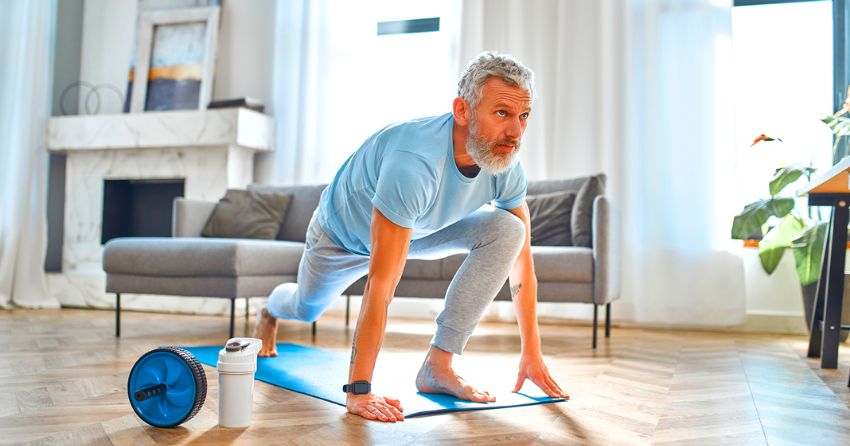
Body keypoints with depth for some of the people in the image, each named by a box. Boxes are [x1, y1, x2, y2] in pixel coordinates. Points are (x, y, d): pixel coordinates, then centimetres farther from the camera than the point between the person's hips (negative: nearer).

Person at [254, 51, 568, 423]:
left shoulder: (507, 169, -27)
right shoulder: (414, 163, -47)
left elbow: (521, 261, -15)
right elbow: (381, 285, -48)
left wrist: (532, 353, -16)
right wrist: (358, 390, -45)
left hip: (420, 229, 4)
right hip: (345, 231, -4)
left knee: (506, 230, -22)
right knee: (307, 308, 20)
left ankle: (437, 366, -16)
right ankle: (271, 310, 63)